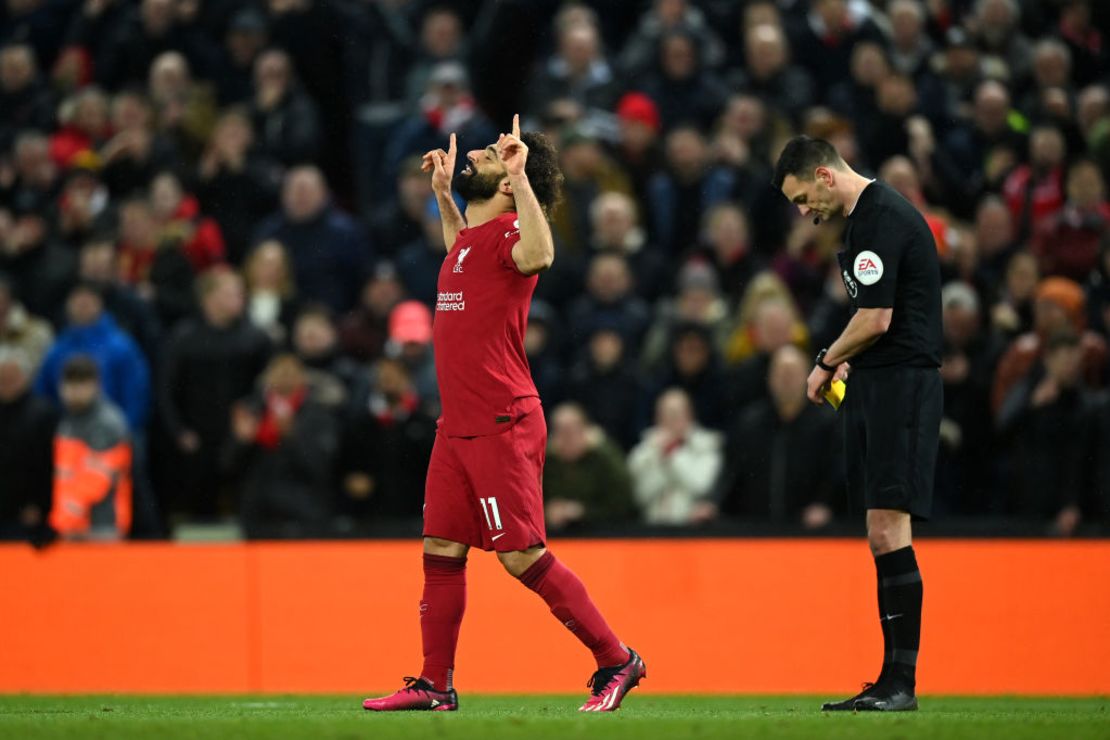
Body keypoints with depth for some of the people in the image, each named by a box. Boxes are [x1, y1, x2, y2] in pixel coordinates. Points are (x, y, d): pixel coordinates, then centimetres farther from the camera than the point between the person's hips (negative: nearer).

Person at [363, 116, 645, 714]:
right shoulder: (471, 237, 15)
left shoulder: (505, 233, -12)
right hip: (457, 428, 9)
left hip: (502, 428, -9)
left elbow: (538, 255, -39)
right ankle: (435, 685, 14)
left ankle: (616, 660, 1)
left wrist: (519, 173, -33)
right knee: (440, 550, 9)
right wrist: (442, 191, 33)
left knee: (522, 556, -8)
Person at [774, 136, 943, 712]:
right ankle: (892, 681, 11)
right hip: (875, 386, 11)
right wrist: (847, 362, 12)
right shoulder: (867, 215, 18)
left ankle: (901, 682, -13)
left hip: (902, 384, -11)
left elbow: (876, 319, -18)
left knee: (888, 528, -13)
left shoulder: (883, 220, -14)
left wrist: (827, 364, -3)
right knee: (883, 534, 9)